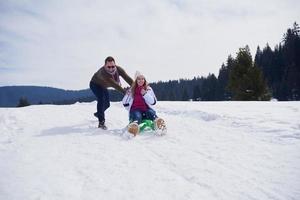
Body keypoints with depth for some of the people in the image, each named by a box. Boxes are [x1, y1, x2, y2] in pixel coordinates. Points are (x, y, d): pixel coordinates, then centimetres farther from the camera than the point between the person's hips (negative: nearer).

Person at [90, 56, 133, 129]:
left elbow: (127, 78, -34)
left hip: (103, 86, 6)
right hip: (95, 84, -6)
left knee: (107, 104, 12)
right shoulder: (103, 72, -44)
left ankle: (98, 114, 43)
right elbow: (114, 84, -50)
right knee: (101, 100, -28)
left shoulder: (118, 69, -28)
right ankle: (101, 122, -19)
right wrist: (125, 91, -56)